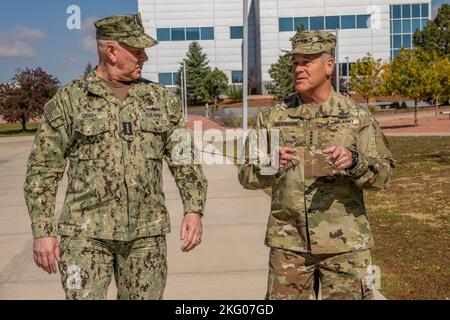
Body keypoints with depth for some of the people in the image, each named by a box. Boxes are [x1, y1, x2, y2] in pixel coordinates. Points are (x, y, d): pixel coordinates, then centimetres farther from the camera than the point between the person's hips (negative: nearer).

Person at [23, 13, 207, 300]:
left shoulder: (160, 98, 6)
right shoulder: (69, 100, -1)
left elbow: (185, 158, 8)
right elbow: (43, 170, 0)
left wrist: (194, 210, -4)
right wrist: (43, 232, -5)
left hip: (147, 234, 3)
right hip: (87, 233, -2)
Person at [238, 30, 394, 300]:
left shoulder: (357, 117, 1)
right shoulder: (272, 117, 5)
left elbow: (383, 174, -3)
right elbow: (247, 176, 5)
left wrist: (353, 161, -22)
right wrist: (270, 165, -16)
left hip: (344, 242, -1)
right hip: (288, 244, 2)